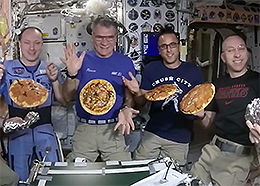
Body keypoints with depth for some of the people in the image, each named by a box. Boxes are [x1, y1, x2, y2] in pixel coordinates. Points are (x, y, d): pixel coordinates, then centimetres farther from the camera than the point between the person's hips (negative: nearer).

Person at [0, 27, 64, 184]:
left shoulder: (49, 69, 9)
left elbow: (63, 99, 6)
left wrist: (54, 80, -11)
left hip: (44, 129, 2)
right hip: (17, 130, -1)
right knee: (19, 180, 5)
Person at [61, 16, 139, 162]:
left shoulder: (125, 63, 5)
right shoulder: (82, 60, 5)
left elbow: (130, 97, 7)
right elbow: (68, 97, 3)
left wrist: (126, 109, -15)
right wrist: (72, 74, -14)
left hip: (113, 129, 0)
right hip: (84, 128, 0)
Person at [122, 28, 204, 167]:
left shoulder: (194, 71, 0)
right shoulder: (151, 69, 2)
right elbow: (141, 103, 6)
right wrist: (138, 92, -15)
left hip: (180, 139, 0)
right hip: (152, 134, 1)